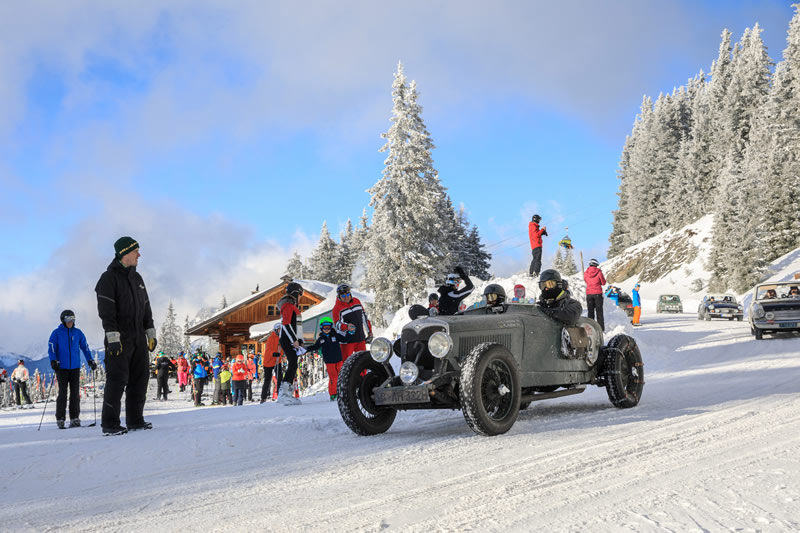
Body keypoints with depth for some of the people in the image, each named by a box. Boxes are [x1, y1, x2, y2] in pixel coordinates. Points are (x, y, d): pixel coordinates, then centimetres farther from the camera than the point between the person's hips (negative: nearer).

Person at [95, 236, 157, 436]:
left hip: (138, 338, 8)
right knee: (117, 379, -9)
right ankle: (110, 424, -3)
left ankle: (135, 420, 13)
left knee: (140, 377, 6)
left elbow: (146, 307, 22)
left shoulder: (137, 278, 17)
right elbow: (106, 310, -13)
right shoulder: (109, 278, -6)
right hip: (119, 339, -7)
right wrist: (113, 337, -20)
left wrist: (151, 333, 16)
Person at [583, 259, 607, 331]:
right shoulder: (599, 272, -9)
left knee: (590, 311, 8)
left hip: (589, 294, 2)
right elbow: (603, 283, 0)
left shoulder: (586, 273, -2)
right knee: (599, 311, 4)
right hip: (598, 294, -2)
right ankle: (601, 329, 2)